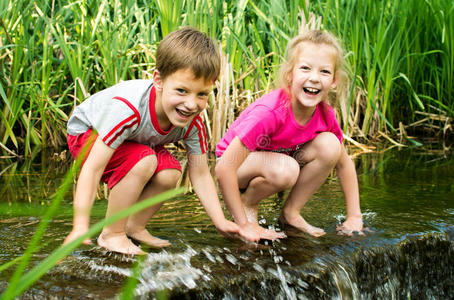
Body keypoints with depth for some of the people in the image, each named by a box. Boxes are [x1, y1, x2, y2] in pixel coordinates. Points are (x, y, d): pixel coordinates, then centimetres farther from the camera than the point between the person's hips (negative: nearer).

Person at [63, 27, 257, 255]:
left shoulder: (193, 123, -23)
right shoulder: (128, 108, -43)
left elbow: (200, 175, -11)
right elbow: (92, 168, -41)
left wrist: (221, 223, -18)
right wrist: (80, 226, -44)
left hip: (135, 140, 6)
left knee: (169, 173, -19)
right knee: (144, 162, -31)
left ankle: (135, 227, 4)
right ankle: (111, 234, -16)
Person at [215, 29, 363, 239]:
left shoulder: (325, 115, -16)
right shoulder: (270, 112, -35)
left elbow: (344, 163, 1)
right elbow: (224, 167, -34)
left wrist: (354, 217, -5)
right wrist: (243, 223, -29)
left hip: (281, 158, 6)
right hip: (239, 165, -5)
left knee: (329, 145, -19)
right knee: (284, 169, -37)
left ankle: (291, 212, -4)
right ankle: (248, 204, -5)